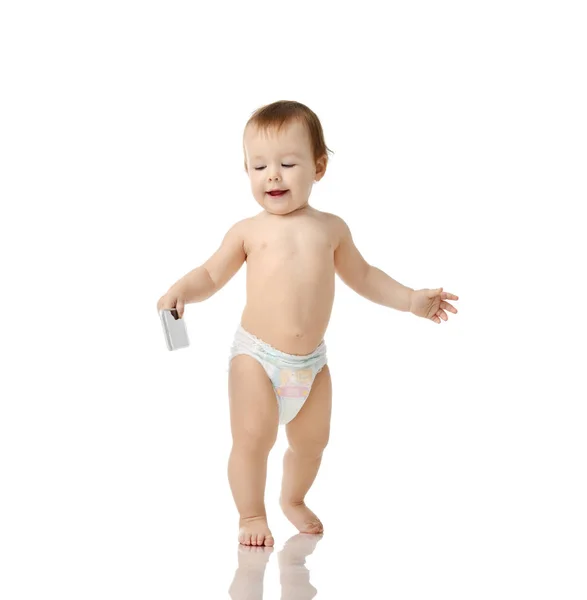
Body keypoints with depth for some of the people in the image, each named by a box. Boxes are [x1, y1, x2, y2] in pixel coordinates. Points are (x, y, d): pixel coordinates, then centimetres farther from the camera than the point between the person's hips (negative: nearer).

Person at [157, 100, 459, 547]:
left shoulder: (331, 228, 6)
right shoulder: (248, 231, -2)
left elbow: (362, 275, 19)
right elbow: (211, 275, 4)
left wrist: (411, 299, 16)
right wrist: (183, 290, -16)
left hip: (311, 362, 3)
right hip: (256, 356, -3)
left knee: (311, 441, 16)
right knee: (252, 439, -11)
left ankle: (294, 500, 42)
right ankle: (252, 515, 10)